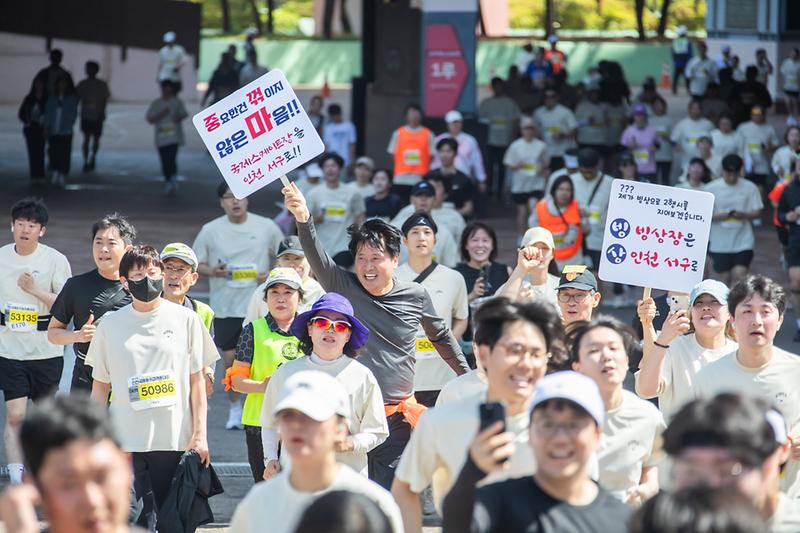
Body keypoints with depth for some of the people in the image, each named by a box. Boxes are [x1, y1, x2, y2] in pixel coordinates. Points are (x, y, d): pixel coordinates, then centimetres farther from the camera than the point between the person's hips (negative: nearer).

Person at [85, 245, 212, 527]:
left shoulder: (186, 319, 4)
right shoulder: (111, 325, 6)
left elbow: (197, 380, 6)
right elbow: (100, 386, 12)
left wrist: (200, 433, -1)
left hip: (174, 441, 0)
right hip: (125, 440, 0)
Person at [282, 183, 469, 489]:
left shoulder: (415, 297, 1)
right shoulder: (344, 288, -3)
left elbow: (441, 337, 19)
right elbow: (317, 257, -20)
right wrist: (303, 219, -38)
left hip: (396, 417, 0)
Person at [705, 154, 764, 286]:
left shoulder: (750, 188, -1)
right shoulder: (711, 188, -2)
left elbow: (757, 212, 2)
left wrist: (744, 215, -20)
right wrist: (719, 216, -22)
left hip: (743, 242, -1)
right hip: (720, 243, 1)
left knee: (740, 275, -13)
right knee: (725, 278, 9)